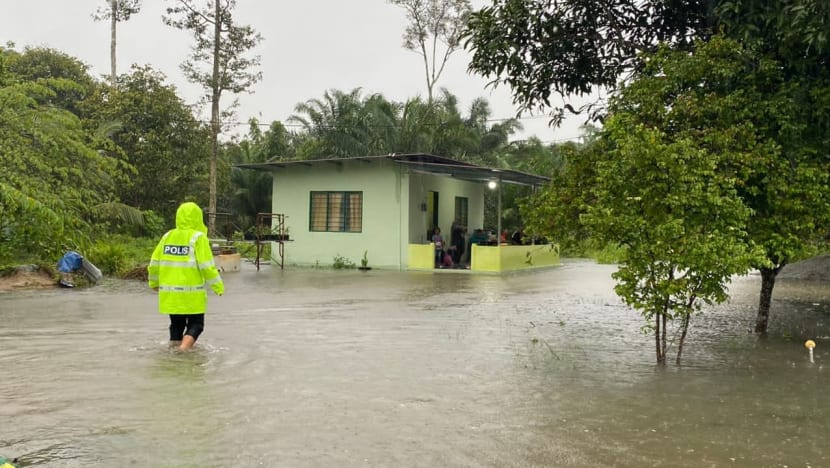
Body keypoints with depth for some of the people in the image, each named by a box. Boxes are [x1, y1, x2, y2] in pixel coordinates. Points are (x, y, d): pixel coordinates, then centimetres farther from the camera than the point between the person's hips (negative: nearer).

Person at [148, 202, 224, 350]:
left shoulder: (167, 236, 6)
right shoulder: (198, 238, -9)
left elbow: (154, 263, 10)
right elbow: (207, 266, -13)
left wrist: (154, 282, 25)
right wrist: (218, 286, -4)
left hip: (169, 294, 5)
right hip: (192, 294, -5)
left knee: (176, 324, 18)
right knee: (196, 324, 6)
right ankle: (183, 349, -14)